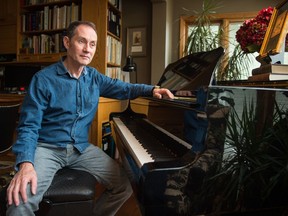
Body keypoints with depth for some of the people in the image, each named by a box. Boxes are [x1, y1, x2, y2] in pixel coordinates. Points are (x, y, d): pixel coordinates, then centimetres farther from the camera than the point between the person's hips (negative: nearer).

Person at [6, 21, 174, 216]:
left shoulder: (94, 77, 6)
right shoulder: (43, 79, -10)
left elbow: (123, 88, 14)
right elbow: (29, 126, -12)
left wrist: (152, 89, -3)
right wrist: (25, 164, -28)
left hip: (82, 148, 5)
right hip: (47, 148, -5)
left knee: (125, 185, -1)